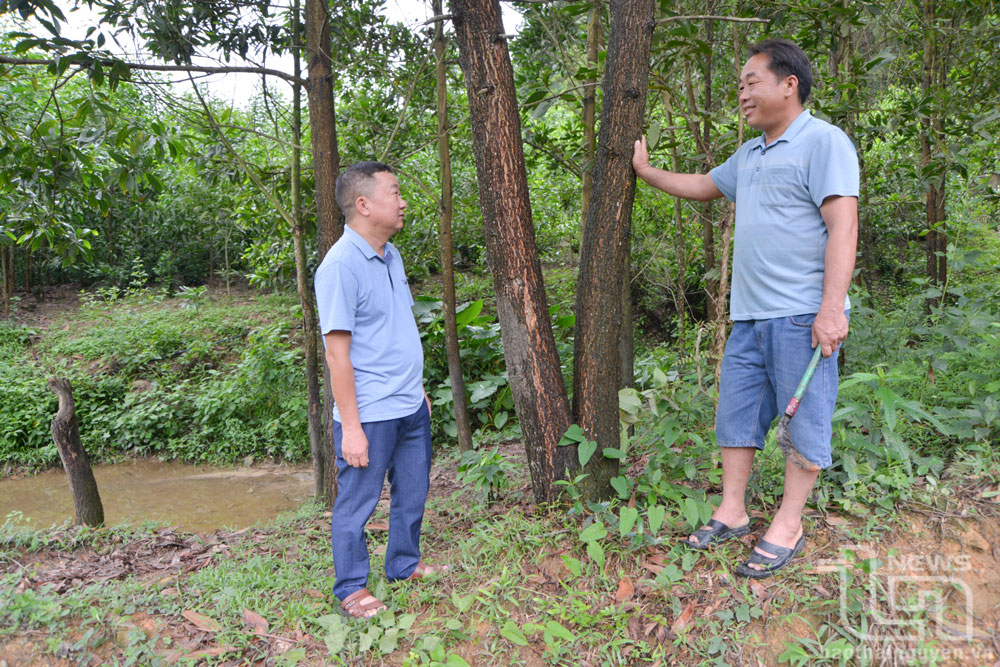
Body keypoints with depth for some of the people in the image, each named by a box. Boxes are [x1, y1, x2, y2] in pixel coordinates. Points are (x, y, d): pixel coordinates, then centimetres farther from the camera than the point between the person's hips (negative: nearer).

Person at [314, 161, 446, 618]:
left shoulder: (391, 255, 9)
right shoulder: (341, 265, -18)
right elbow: (337, 352, -20)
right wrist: (351, 428, -20)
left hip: (410, 408, 8)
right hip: (369, 414, -8)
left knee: (412, 494, 20)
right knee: (356, 503, 8)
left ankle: (404, 565, 40)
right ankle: (351, 589, 27)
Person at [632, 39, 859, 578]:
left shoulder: (822, 142, -7)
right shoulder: (750, 155, 19)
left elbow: (843, 226, -15)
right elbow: (703, 186, 36)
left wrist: (831, 308, -22)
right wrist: (646, 170, 36)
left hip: (801, 315, -8)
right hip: (749, 313, 9)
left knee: (804, 419, 1)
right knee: (736, 412, 11)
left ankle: (787, 528, 13)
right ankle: (732, 514, 22)